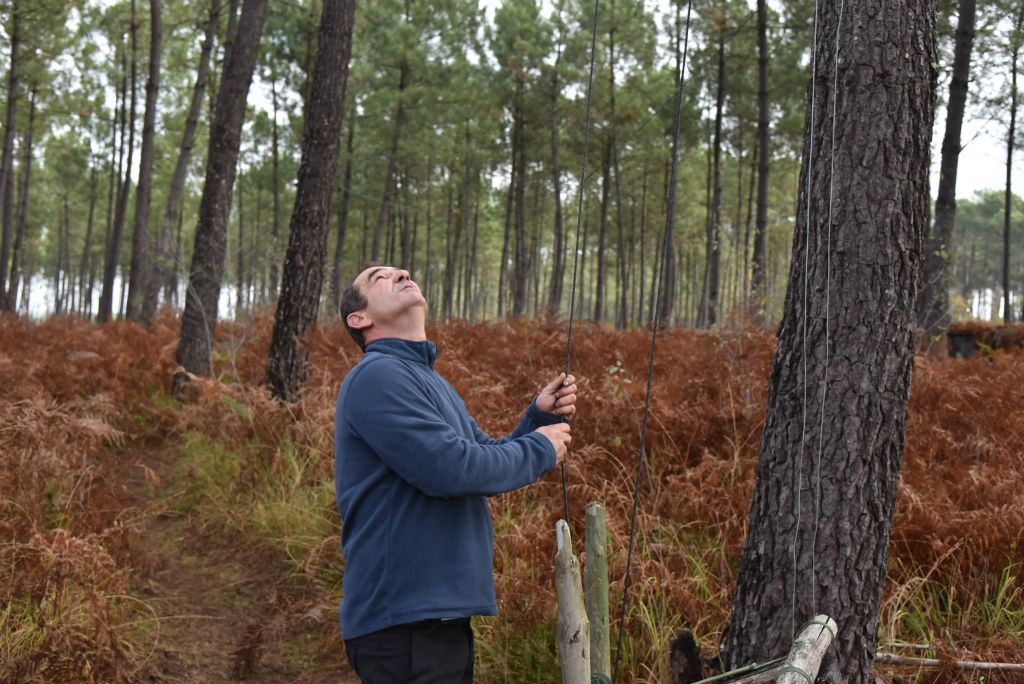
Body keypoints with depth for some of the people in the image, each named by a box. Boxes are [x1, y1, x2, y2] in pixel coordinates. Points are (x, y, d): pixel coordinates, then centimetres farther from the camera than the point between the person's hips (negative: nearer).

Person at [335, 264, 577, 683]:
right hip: (403, 618, -9)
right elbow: (448, 467, -23)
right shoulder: (377, 374, -13)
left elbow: (490, 464, 18)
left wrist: (539, 419, 1)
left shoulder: (428, 380, 18)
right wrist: (539, 449, -9)